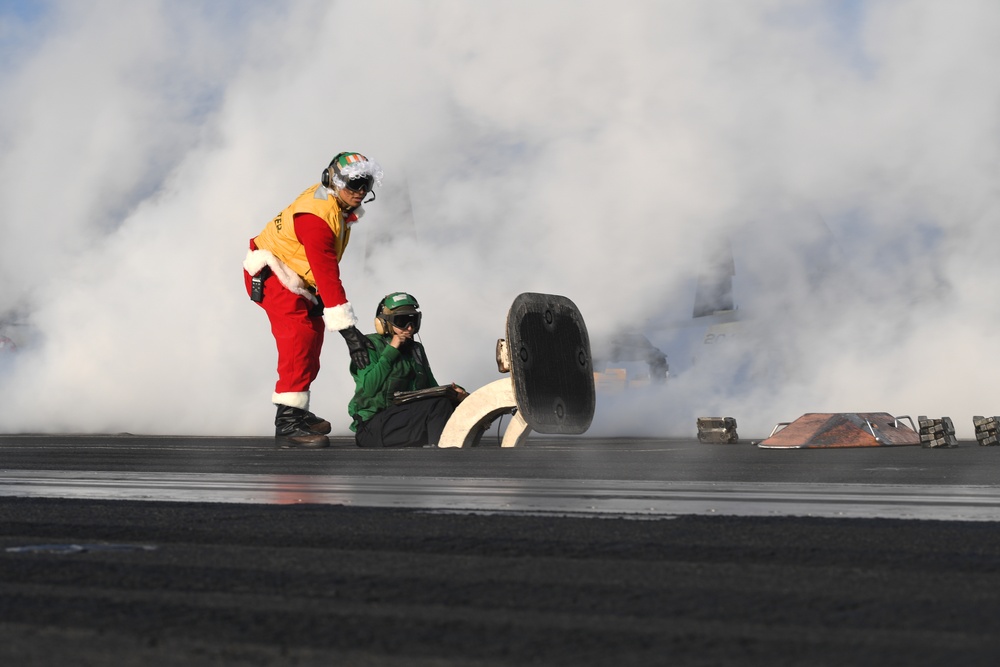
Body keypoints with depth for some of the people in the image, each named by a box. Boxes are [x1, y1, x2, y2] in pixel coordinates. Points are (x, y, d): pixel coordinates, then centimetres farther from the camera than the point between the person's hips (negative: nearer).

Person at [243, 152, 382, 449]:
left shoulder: (341, 204, 0)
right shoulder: (317, 215, -31)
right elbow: (327, 276, -36)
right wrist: (348, 328, -38)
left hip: (298, 277, 10)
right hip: (272, 276, -10)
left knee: (313, 334, 14)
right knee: (298, 338, -22)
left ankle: (298, 412, 28)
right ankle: (288, 422, -26)